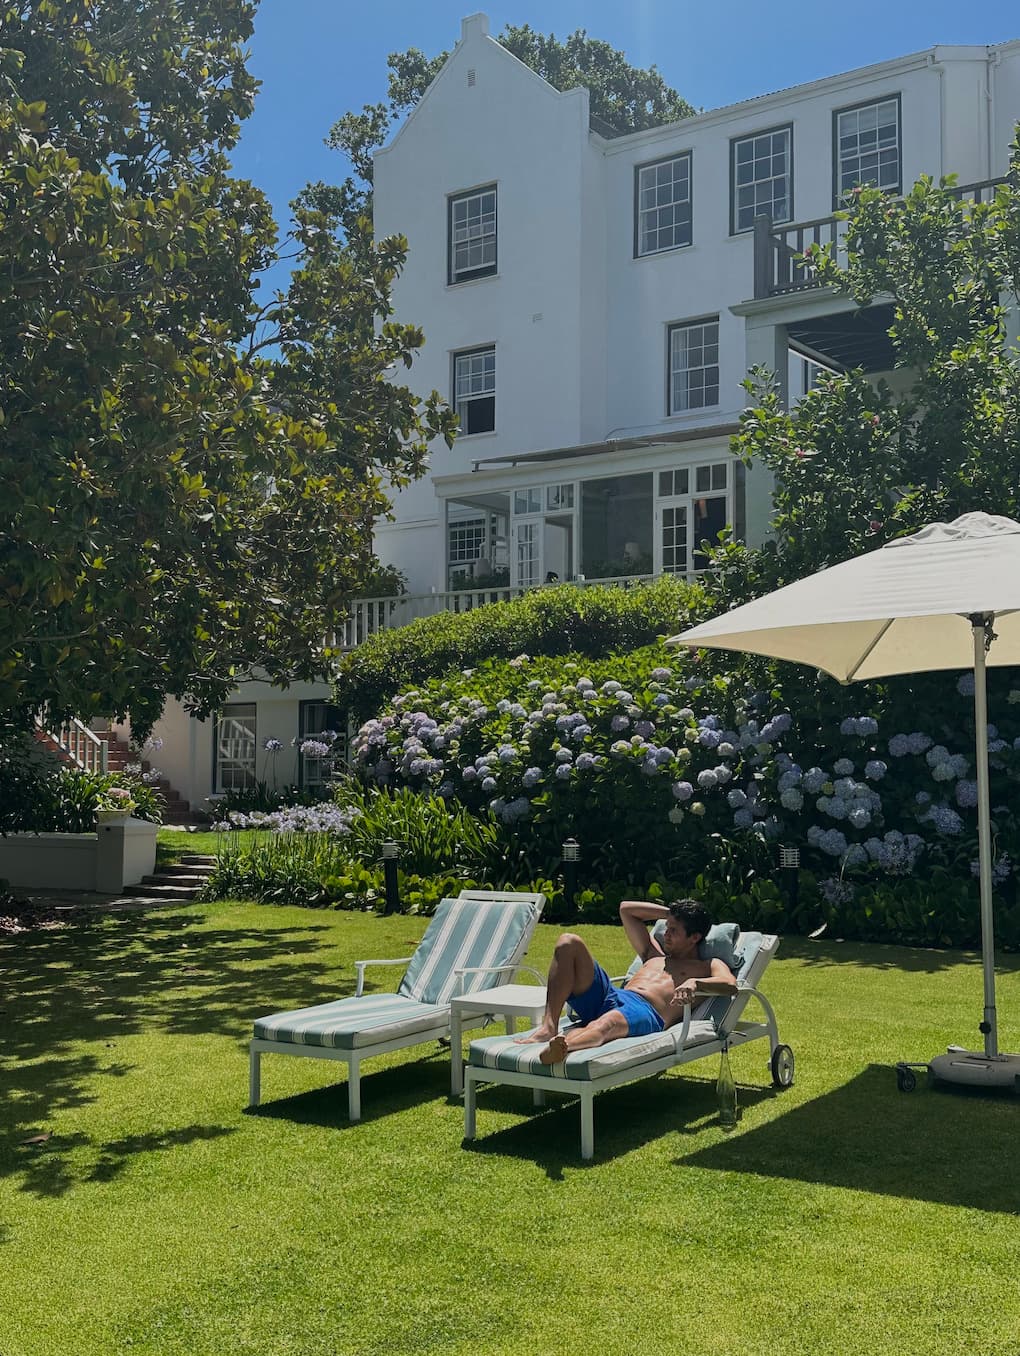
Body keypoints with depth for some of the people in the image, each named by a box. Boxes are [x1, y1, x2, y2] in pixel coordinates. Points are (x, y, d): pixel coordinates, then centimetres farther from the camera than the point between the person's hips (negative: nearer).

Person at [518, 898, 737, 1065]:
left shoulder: (708, 967, 20)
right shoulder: (655, 953, 38)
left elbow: (731, 985, -4)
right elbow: (626, 908, 44)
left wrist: (695, 983, -22)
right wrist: (670, 913, 37)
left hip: (644, 1011, -7)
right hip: (609, 997, 7)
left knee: (605, 1024, -43)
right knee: (569, 942, -11)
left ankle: (557, 1049, -78)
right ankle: (549, 1027, -30)